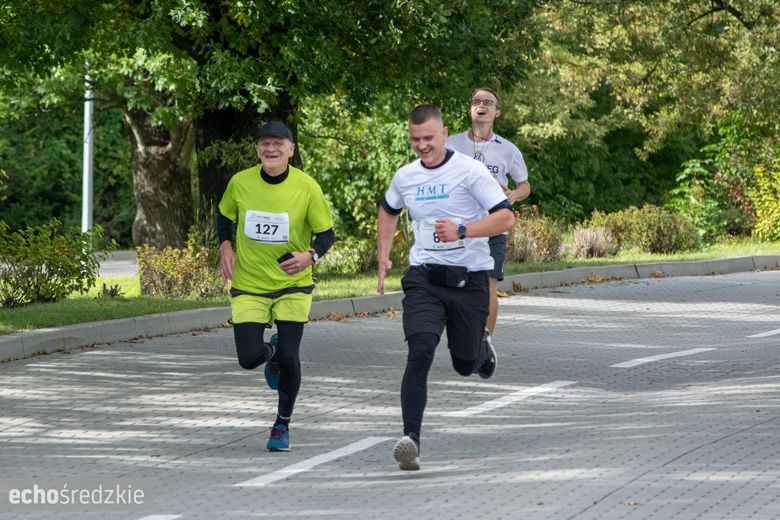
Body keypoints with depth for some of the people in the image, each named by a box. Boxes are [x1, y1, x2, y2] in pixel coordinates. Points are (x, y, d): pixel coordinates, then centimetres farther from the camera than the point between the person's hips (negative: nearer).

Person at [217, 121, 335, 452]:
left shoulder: (307, 187, -12)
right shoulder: (240, 183, -7)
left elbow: (326, 234, -4)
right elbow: (225, 216, 13)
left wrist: (309, 256, -25)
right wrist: (226, 247, -5)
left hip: (293, 286, -1)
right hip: (248, 285, 1)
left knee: (289, 358, -10)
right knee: (249, 357, -10)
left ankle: (282, 425, 15)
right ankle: (272, 354, 30)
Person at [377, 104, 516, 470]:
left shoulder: (469, 171, -10)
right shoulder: (405, 176, 6)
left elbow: (506, 218, -13)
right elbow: (388, 211, 28)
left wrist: (461, 231, -26)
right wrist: (383, 259, 18)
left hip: (468, 278, -2)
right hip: (423, 277, 2)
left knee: (465, 364, 12)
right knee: (419, 353, -19)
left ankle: (484, 352, 52)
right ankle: (410, 439, -24)